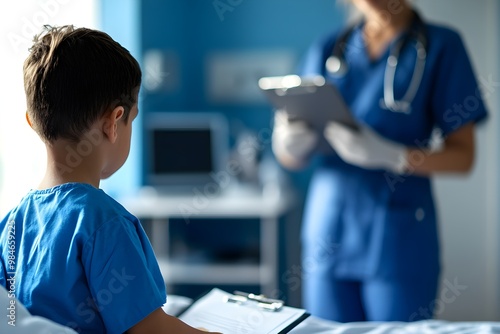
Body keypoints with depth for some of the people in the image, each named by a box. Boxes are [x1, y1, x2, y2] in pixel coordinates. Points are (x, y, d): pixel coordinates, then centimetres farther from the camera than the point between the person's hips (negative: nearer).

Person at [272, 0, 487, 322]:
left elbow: (463, 156, -7)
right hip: (328, 232, 3)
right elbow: (293, 159, 9)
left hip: (399, 239, -3)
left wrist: (386, 154, -22)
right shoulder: (327, 51, 8)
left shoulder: (441, 46, -2)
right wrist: (289, 144, -15)